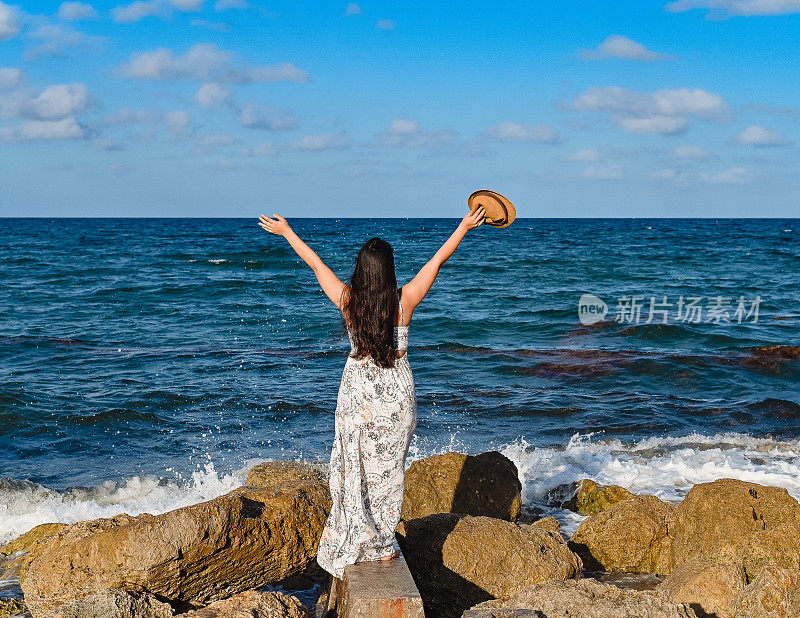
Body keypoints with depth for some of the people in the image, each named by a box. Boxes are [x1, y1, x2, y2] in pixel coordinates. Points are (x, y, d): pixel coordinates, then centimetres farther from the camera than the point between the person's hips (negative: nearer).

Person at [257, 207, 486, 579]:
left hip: (357, 391, 1)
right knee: (387, 469, 11)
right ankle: (382, 546, 18)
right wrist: (465, 226, 5)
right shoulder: (404, 301, -13)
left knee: (354, 467, 12)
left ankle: (357, 542, 18)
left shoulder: (347, 300, -10)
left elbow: (316, 264, 4)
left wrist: (286, 232, 17)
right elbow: (438, 260, -4)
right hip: (395, 394, -1)